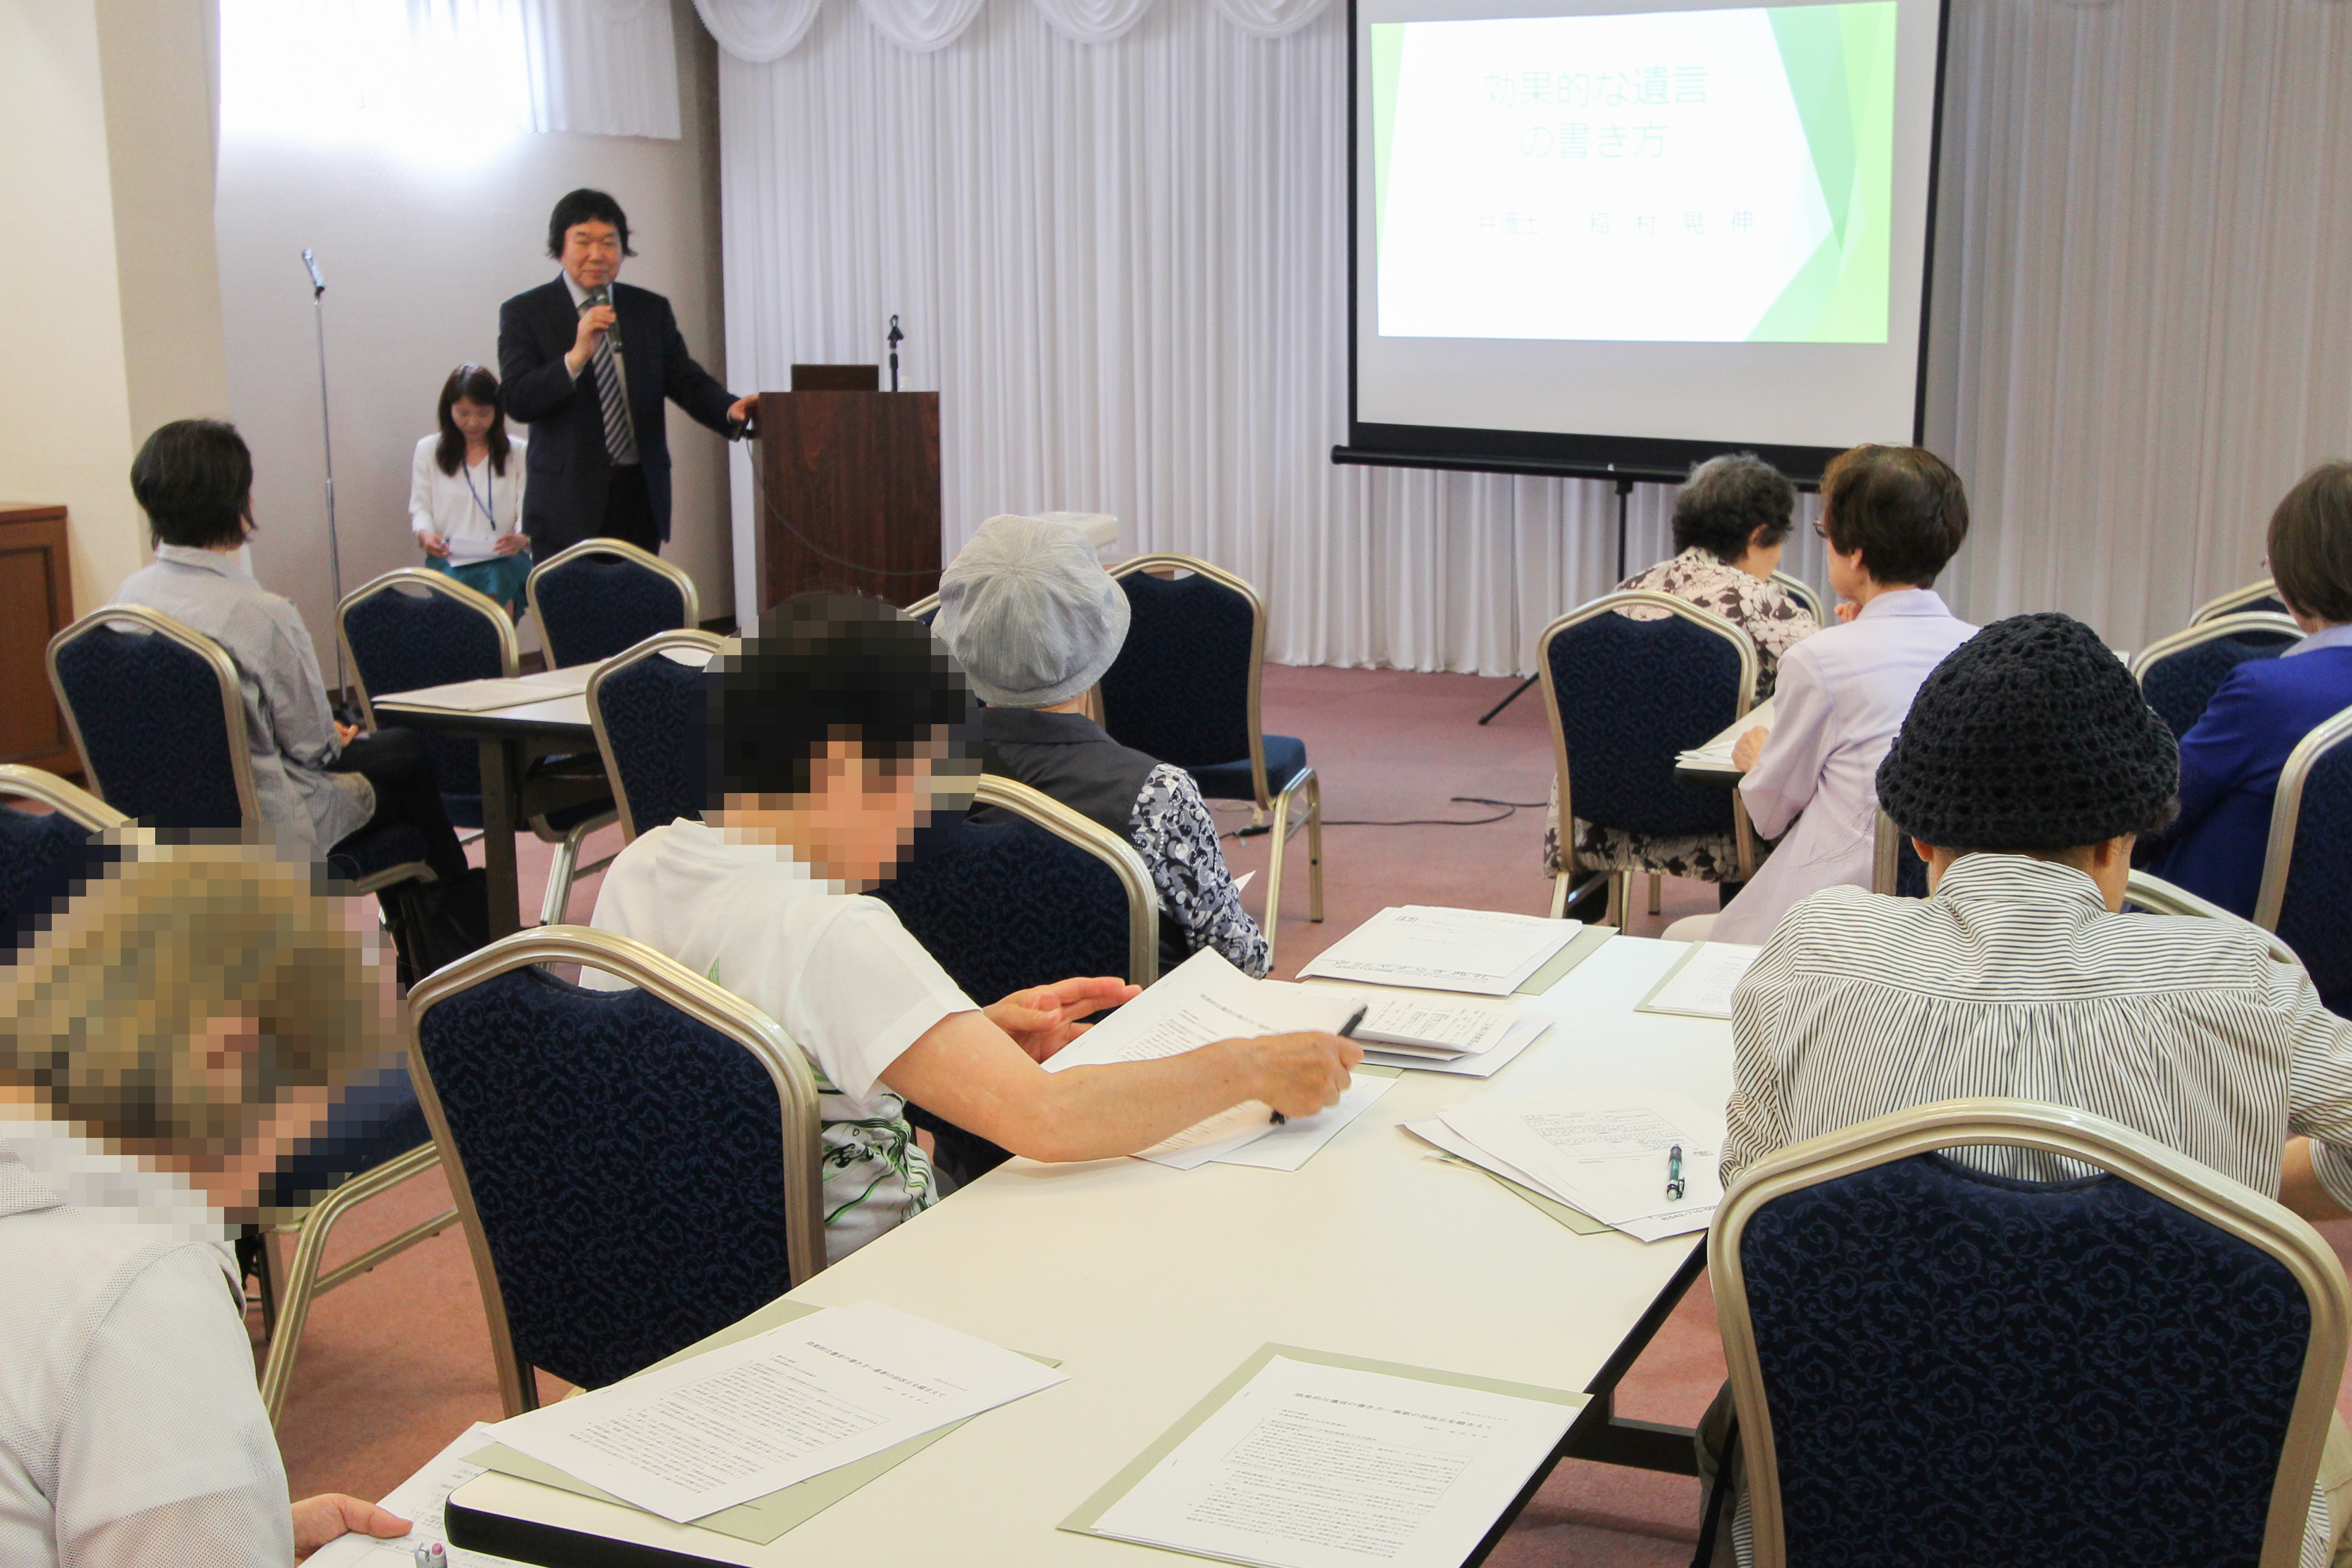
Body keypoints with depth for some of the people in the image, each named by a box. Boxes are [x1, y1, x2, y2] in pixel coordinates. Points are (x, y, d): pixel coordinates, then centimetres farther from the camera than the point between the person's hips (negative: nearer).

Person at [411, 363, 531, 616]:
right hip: (448, 558, 1)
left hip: (504, 559, 0)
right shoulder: (428, 451, 16)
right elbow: (420, 507, 14)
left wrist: (522, 538, -19)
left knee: (497, 580, -37)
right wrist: (425, 534, -11)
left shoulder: (519, 453, 14)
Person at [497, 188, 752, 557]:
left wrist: (731, 409, -15)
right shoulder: (525, 312, 2)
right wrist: (576, 357, -23)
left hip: (641, 498, 3)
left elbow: (687, 382, 6)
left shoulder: (651, 309, 13)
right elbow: (516, 402, -9)